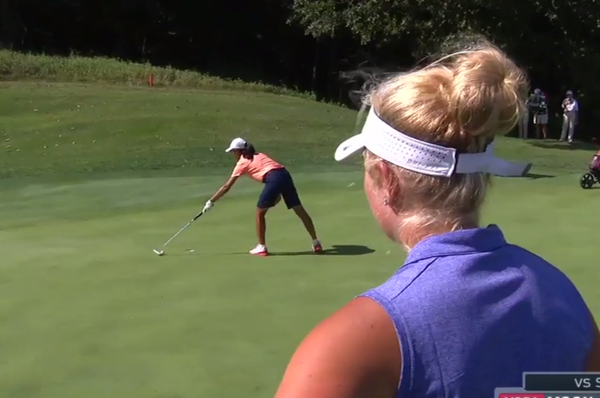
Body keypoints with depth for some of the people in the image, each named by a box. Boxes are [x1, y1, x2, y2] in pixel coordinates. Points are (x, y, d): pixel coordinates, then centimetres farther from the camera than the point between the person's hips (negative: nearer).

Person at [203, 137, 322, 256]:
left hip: (274, 180, -7)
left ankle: (262, 247, 13)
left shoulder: (242, 162, 12)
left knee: (260, 213, 10)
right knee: (300, 210, 11)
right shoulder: (259, 155, 30)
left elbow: (227, 187, 14)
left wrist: (211, 202, 21)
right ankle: (316, 243, 16)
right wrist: (278, 193, 25)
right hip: (285, 175, 7)